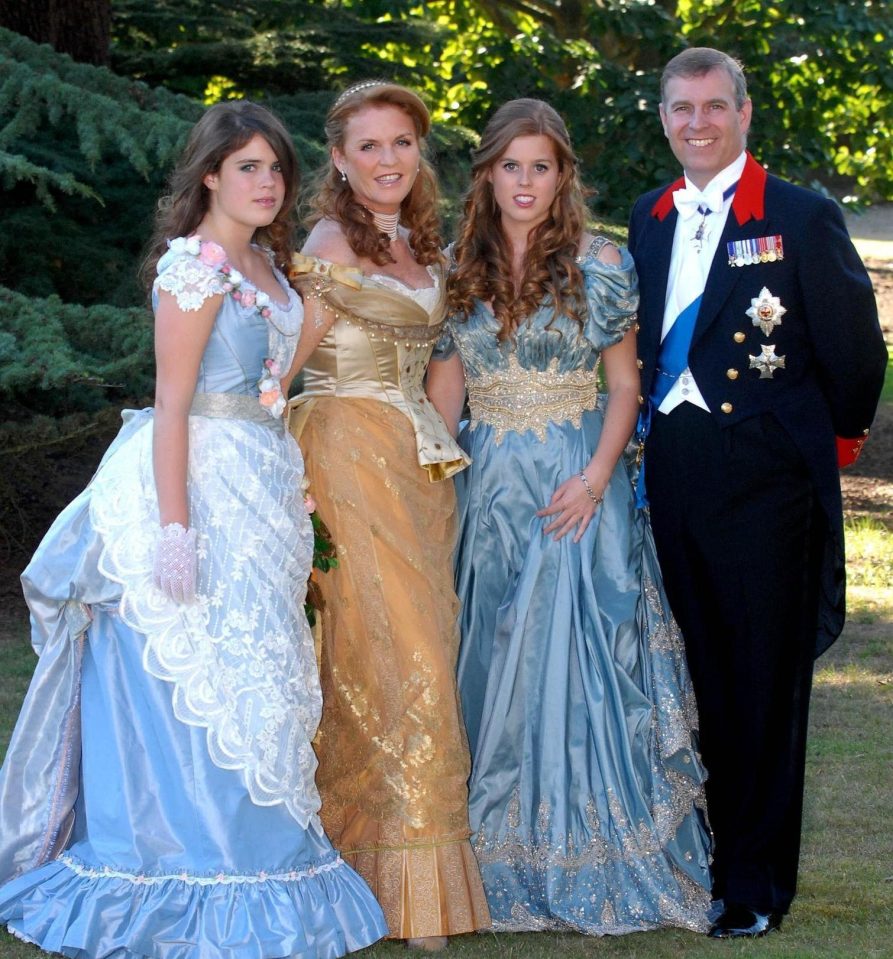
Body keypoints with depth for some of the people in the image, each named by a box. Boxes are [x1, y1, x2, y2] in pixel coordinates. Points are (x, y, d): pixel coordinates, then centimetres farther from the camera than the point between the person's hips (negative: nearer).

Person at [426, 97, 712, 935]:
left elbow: (624, 386, 1)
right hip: (486, 486, 3)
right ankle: (500, 860, 16)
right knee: (490, 665, 6)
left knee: (575, 660, -3)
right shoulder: (459, 268, 6)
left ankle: (588, 859, 8)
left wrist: (595, 479, -13)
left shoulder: (600, 264, -1)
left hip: (576, 486, -3)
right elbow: (443, 391, 9)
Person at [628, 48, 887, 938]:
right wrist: (656, 433, 12)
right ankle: (699, 858, 23)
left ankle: (756, 882, 12)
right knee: (696, 675, 12)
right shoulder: (648, 219, 12)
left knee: (764, 682, 2)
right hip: (673, 475, 5)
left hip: (763, 476, -5)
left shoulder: (803, 218, -6)